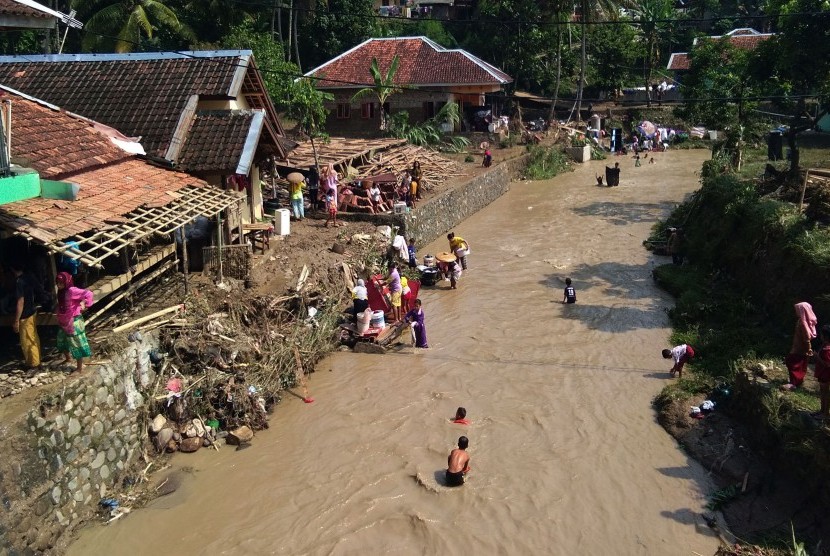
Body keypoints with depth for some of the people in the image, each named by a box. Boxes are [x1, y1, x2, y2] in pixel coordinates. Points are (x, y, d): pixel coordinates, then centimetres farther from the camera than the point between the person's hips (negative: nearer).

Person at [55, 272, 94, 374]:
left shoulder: (72, 290, -21)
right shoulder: (61, 292, 5)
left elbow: (88, 294, -30)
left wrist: (85, 305, -25)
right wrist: (57, 312, 6)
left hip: (74, 322, -9)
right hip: (64, 322, 9)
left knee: (76, 345, 0)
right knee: (62, 342, 24)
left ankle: (79, 368, 9)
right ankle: (68, 358, 49)